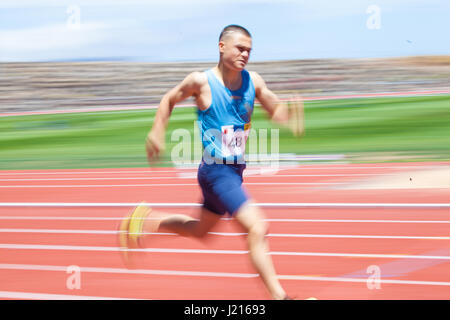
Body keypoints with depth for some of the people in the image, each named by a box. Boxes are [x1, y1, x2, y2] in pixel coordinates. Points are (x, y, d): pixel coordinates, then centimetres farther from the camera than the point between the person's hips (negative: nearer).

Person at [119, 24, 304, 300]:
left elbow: (276, 109, 10)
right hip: (215, 171, -7)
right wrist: (157, 133, 2)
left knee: (201, 229, 26)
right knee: (257, 228, -20)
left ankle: (148, 221, 46)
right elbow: (169, 100, 6)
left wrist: (290, 115, -12)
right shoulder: (201, 81, -11)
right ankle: (279, 295, -19)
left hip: (235, 171, 7)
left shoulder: (253, 81, 1)